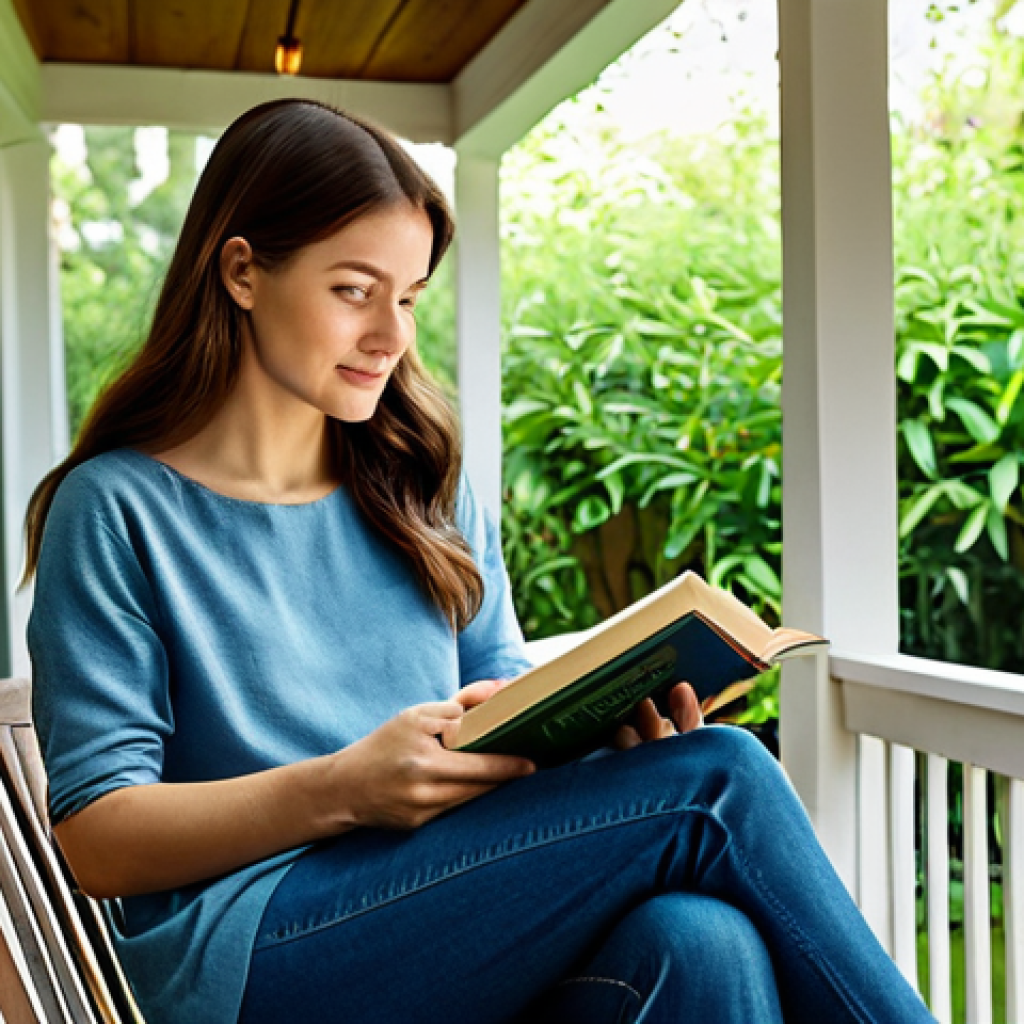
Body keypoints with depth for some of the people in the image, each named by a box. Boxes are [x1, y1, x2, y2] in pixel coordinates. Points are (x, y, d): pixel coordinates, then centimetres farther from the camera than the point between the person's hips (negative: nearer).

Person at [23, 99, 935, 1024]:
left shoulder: (426, 491, 16)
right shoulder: (116, 511, 0)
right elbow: (97, 841, -5)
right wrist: (341, 790, -20)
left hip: (463, 930, 5)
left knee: (701, 942, -32)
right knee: (711, 783, -23)